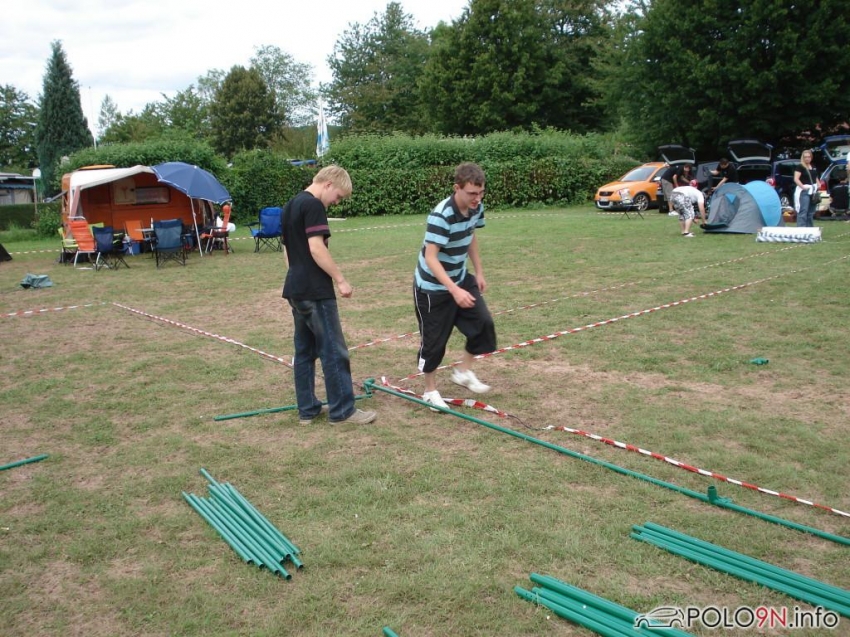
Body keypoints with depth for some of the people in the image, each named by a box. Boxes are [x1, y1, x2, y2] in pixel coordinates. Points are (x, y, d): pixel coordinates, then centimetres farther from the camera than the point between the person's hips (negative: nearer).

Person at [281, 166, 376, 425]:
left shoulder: (290, 205, 16)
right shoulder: (313, 205, -13)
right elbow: (316, 248, -21)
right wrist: (341, 280, -15)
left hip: (295, 289, 10)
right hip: (316, 291, -10)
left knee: (304, 350, 13)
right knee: (334, 351, -2)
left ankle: (307, 409, 18)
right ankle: (342, 410, 4)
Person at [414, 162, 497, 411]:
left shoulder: (476, 208, -6)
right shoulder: (441, 215, -30)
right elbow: (430, 258, -33)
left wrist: (479, 272, 15)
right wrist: (454, 290, -40)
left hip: (461, 278, 7)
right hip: (433, 287, -7)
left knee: (483, 323, -1)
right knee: (434, 339, 2)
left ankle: (463, 371, 20)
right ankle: (430, 391, 22)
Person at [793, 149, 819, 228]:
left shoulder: (814, 168, 17)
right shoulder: (800, 167, -5)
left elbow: (816, 179, 26)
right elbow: (796, 179, -14)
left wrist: (818, 186, 10)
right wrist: (803, 187, -22)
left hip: (813, 191, 8)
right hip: (804, 191, -8)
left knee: (811, 213, 11)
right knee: (803, 212, -13)